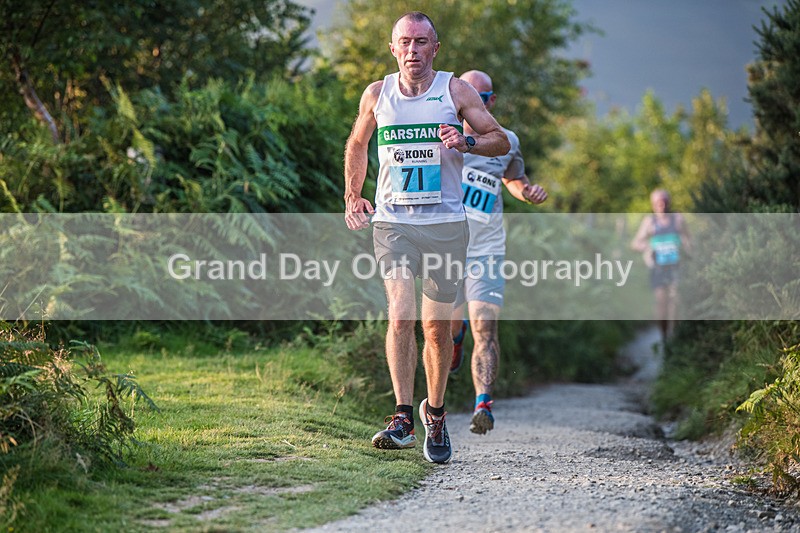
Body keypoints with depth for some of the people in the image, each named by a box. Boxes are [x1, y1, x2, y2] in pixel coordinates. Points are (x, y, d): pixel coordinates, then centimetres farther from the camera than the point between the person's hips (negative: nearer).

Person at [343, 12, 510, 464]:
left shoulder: (455, 90, 1)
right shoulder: (377, 94, 6)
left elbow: (502, 142, 1)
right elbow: (357, 145, 23)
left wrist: (467, 142, -18)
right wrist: (352, 197, 15)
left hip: (446, 223, 0)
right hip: (392, 222, 0)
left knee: (438, 327, 5)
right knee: (402, 316, -17)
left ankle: (435, 414, 24)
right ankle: (403, 418, -16)